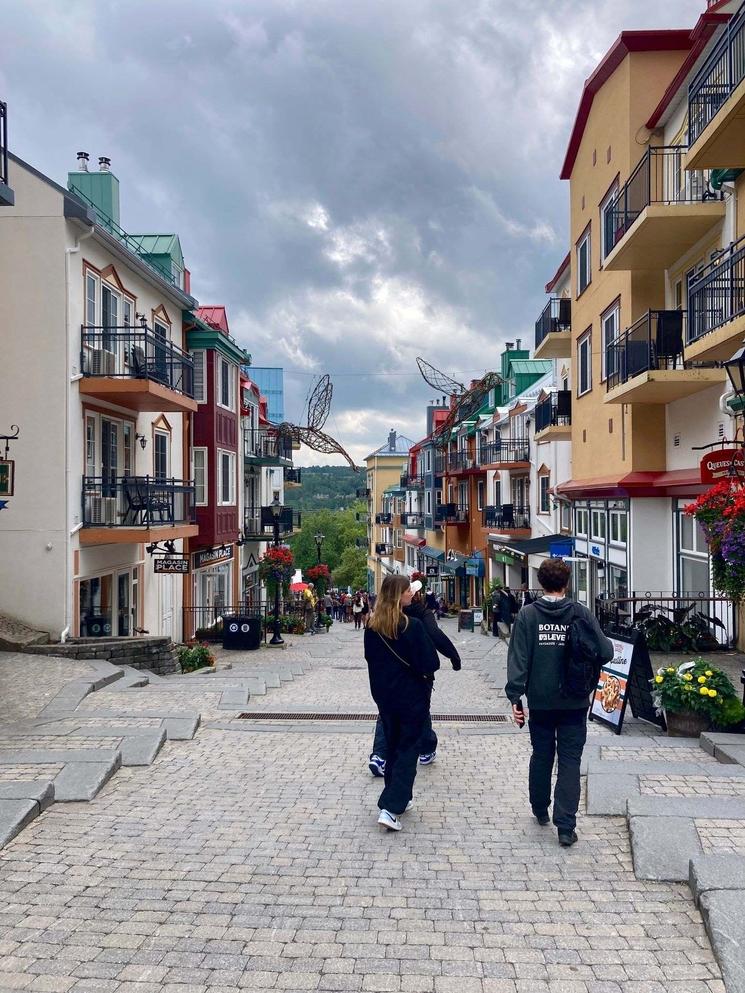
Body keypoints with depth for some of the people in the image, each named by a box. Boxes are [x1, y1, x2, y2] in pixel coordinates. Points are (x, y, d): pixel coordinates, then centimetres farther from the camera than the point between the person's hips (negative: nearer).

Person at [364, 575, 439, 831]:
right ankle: (391, 808, -4)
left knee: (393, 746, 20)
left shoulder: (372, 626, -3)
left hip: (384, 695, 6)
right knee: (408, 750, 3)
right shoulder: (412, 625, -20)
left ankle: (398, 798, 30)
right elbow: (429, 663, -17)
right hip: (412, 697, -5)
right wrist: (425, 675, 2)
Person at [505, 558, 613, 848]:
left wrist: (515, 696, -8)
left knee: (541, 756, 19)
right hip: (574, 702, -1)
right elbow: (605, 652, -10)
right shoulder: (581, 613, -8)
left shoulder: (527, 614, -7)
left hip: (540, 701, 1)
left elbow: (518, 658, -11)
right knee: (570, 762, 6)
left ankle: (540, 810, 36)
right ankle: (565, 827, 3)